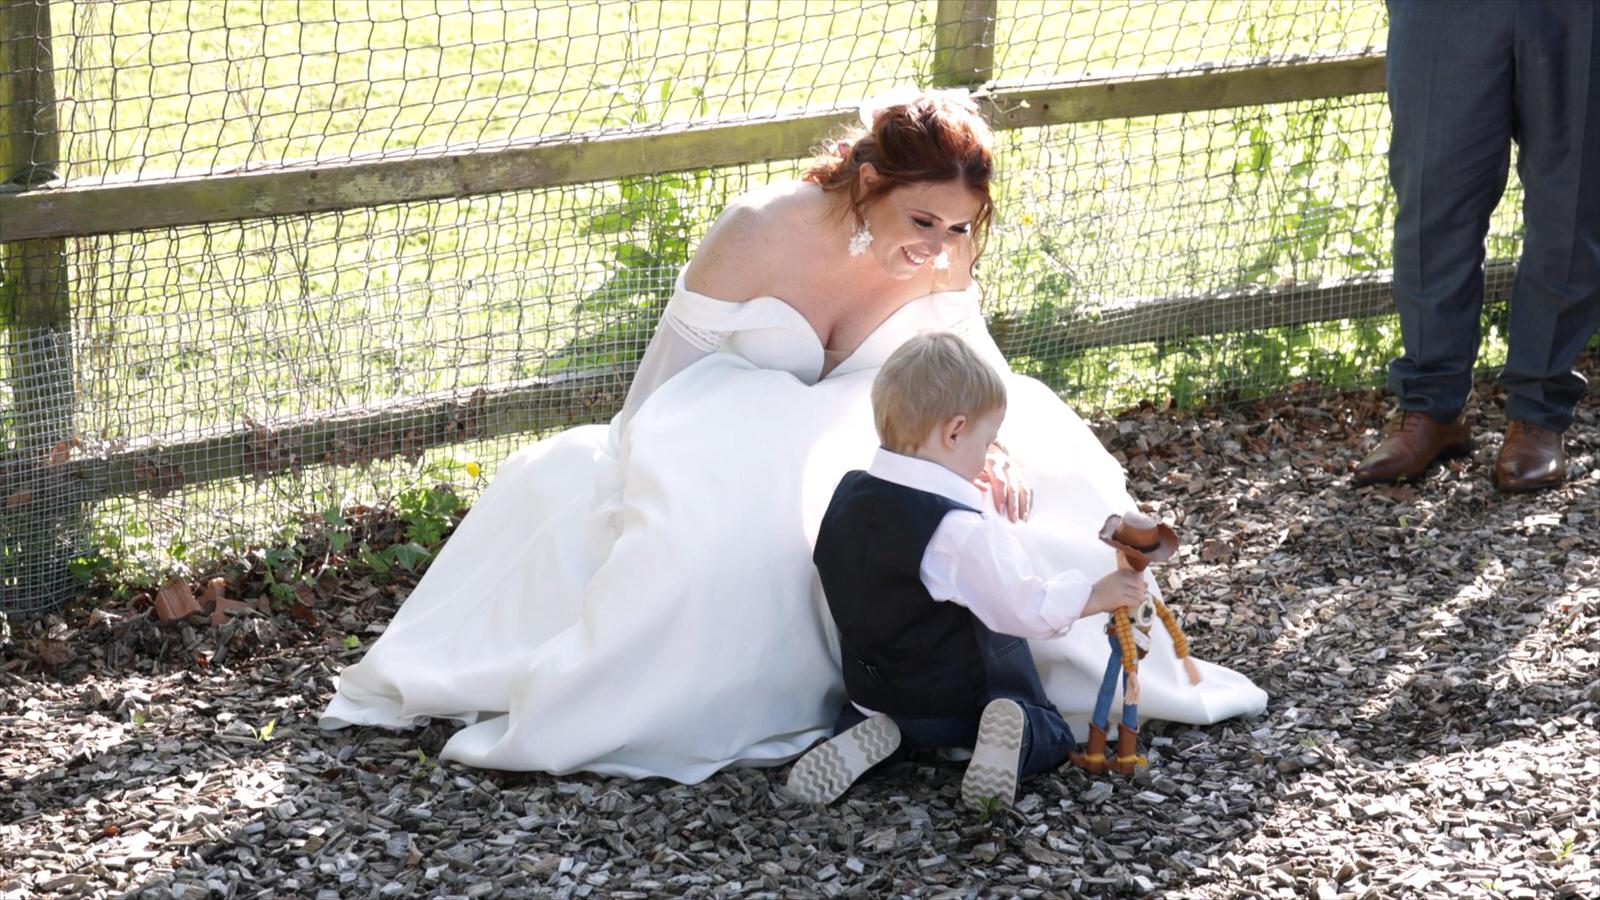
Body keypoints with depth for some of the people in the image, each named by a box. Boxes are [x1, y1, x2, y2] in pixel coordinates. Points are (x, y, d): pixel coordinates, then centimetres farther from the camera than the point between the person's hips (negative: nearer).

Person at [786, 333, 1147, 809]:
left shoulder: (847, 497, -7)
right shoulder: (960, 532, -29)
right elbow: (1025, 609, -23)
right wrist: (1097, 595, -10)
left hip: (875, 690, 6)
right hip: (959, 698, -6)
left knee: (863, 713, 36)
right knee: (1053, 739, 14)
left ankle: (869, 739, 0)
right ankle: (1005, 730, -19)